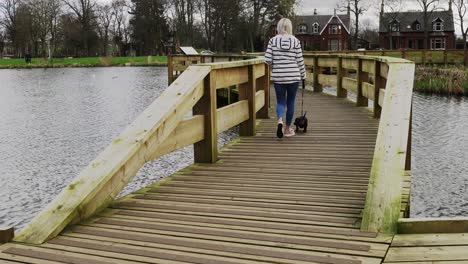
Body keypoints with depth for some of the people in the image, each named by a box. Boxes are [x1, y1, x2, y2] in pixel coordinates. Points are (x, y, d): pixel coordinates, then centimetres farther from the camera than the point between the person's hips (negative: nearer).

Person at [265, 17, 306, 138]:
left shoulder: (273, 40, -3)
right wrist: (303, 75, 13)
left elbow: (267, 60, -7)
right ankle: (287, 129, 20)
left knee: (280, 101, 9)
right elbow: (300, 61, 0)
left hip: (278, 76, 0)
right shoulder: (295, 41, -2)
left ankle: (280, 120, -20)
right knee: (290, 102, 12)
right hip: (293, 76, 0)